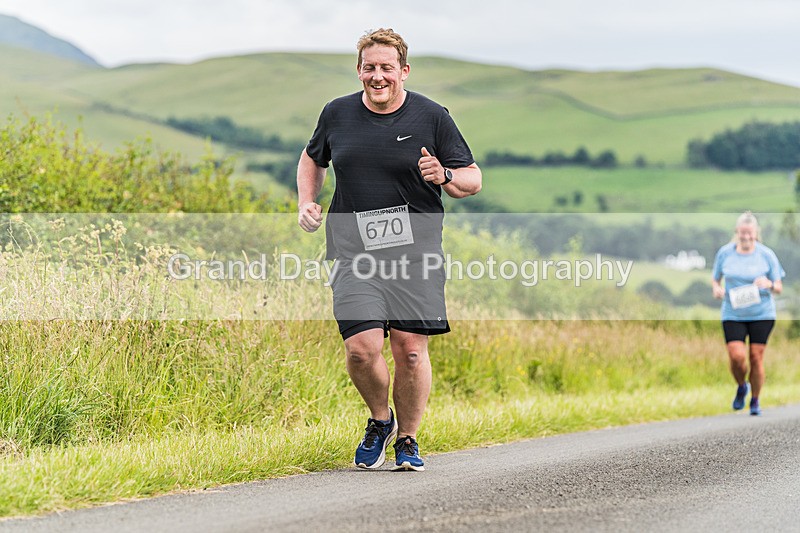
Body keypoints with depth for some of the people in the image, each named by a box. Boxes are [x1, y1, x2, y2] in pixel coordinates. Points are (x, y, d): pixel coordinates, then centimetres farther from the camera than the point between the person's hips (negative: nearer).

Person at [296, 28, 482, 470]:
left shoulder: (432, 117, 1)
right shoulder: (337, 114, 8)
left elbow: (472, 179, 6)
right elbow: (312, 158, 27)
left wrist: (444, 177, -16)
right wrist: (306, 202, 11)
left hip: (415, 250, -1)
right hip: (354, 252, 1)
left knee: (410, 348, -4)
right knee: (361, 348, -13)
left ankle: (407, 439, 18)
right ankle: (380, 420, 18)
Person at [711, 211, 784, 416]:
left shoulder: (766, 255, -2)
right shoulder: (725, 253, 1)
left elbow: (779, 288, 2)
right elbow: (715, 278, 13)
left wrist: (769, 284, -21)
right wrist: (716, 288, -9)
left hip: (762, 315, 0)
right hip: (733, 315, 0)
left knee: (756, 357, -2)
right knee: (737, 356, -14)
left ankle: (755, 400, 19)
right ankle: (741, 387, 18)